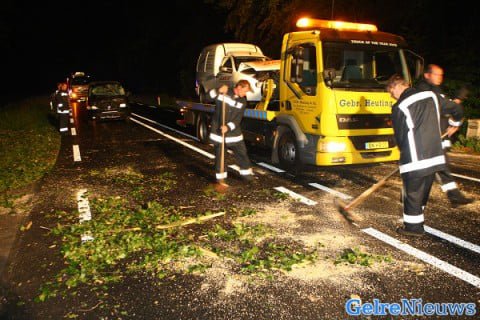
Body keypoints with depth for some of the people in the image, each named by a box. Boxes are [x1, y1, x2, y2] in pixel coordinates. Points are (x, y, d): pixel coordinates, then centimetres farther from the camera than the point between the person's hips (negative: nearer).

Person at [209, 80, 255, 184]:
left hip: (234, 131, 3)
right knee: (219, 155, 5)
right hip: (218, 130, -3)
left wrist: (228, 127, -24)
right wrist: (218, 91, -27)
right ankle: (220, 176, 18)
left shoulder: (242, 101, 0)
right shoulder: (223, 93, -6)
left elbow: (238, 119, -8)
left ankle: (246, 172, 27)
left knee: (242, 152, 9)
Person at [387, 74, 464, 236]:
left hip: (414, 160, -7)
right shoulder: (432, 96, 7)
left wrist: (405, 153, 14)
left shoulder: (399, 107, -10)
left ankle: (412, 226, 13)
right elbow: (456, 109, 19)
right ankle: (416, 222, 29)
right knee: (423, 191, 18)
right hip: (435, 156, 7)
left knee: (412, 193, 6)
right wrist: (455, 123, 40)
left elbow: (400, 137, -3)